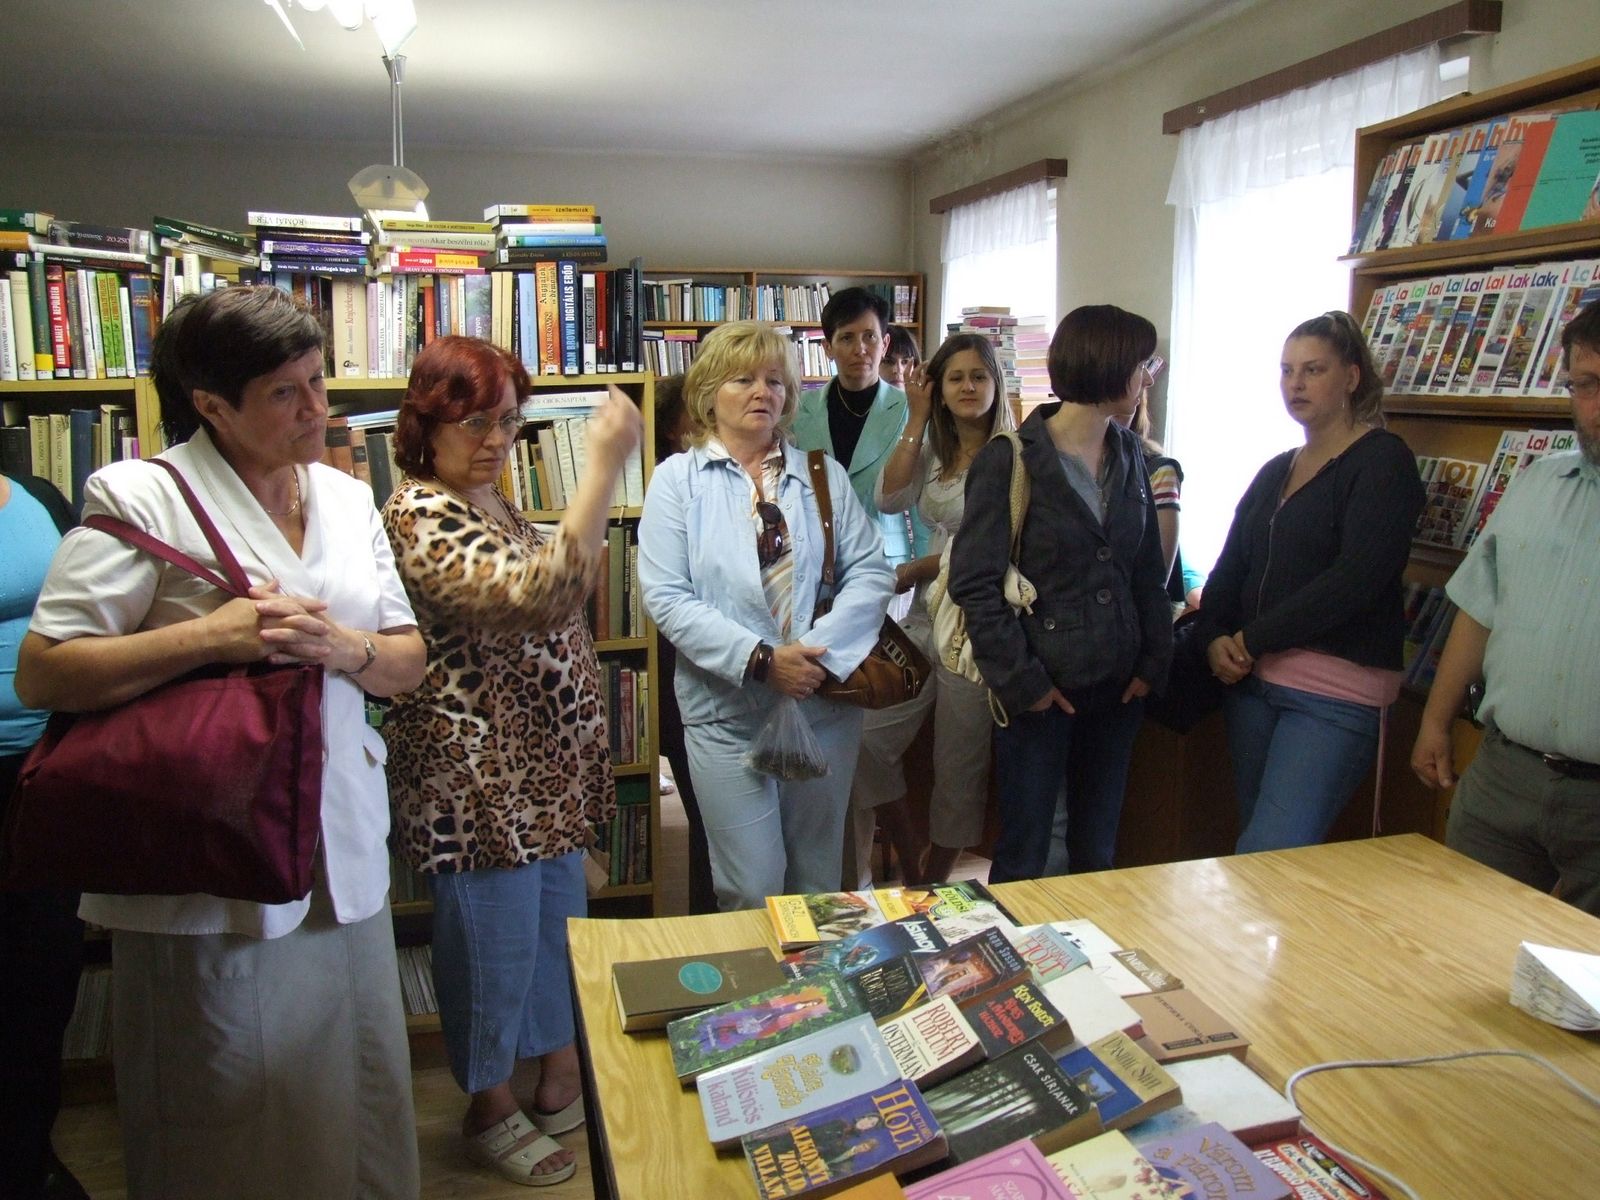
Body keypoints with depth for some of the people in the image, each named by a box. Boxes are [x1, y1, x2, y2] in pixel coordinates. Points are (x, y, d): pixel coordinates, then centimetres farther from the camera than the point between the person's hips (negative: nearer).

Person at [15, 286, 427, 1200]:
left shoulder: (349, 498, 10)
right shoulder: (142, 498, -7)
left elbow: (409, 662, 11)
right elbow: (40, 676, -10)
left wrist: (346, 649, -10)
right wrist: (213, 636, -20)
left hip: (345, 861, 5)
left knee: (361, 1114, 15)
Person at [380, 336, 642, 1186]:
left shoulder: (493, 505, 11)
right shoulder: (419, 517, -20)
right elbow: (540, 598, -36)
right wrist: (605, 466, -37)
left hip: (543, 767, 9)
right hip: (477, 779, -9)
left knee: (559, 926, 21)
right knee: (495, 946, 8)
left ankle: (563, 1079, 40)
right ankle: (489, 1112, 31)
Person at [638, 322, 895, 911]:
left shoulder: (823, 475, 8)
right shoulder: (677, 479, -1)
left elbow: (871, 570, 1)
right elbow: (667, 597, -10)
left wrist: (822, 649, -15)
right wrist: (760, 659, -18)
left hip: (824, 703, 3)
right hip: (727, 712, -3)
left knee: (819, 879, 16)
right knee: (752, 890, 4)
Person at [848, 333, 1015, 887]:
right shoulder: (933, 451, 12)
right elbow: (890, 499, -4)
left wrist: (913, 571, -2)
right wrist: (918, 419, -2)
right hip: (925, 617, 7)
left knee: (959, 770, 6)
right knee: (868, 739, 4)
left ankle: (933, 887, 26)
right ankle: (909, 871, 23)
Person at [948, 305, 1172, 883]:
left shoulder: (1129, 456, 8)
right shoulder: (1009, 460, -11)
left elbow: (1149, 569, 14)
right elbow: (974, 583, -14)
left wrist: (1154, 659, 5)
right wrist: (1020, 680, -15)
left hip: (1115, 684, 6)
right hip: (1040, 687, -6)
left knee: (1097, 851, 16)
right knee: (1024, 857, 4)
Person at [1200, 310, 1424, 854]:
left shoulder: (1383, 460, -4)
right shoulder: (1274, 472, 18)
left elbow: (1356, 579, -16)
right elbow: (1229, 569, 15)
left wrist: (1253, 640, -12)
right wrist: (1216, 639, -5)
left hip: (1338, 692, -7)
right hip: (1253, 682, 7)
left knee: (1269, 858, -13)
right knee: (1256, 843, 11)